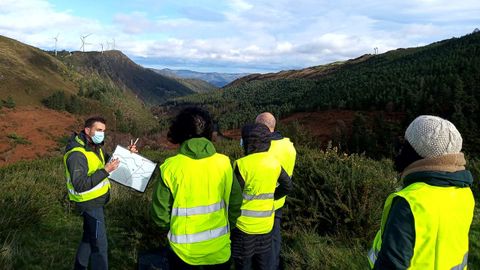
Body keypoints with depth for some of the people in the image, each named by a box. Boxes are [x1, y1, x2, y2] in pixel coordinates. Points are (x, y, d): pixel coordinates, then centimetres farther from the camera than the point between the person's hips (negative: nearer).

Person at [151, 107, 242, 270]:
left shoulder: (170, 168, -16)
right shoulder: (224, 163, -12)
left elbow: (160, 213, -9)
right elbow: (235, 204, -3)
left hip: (183, 251, -1)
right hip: (219, 250, 1)